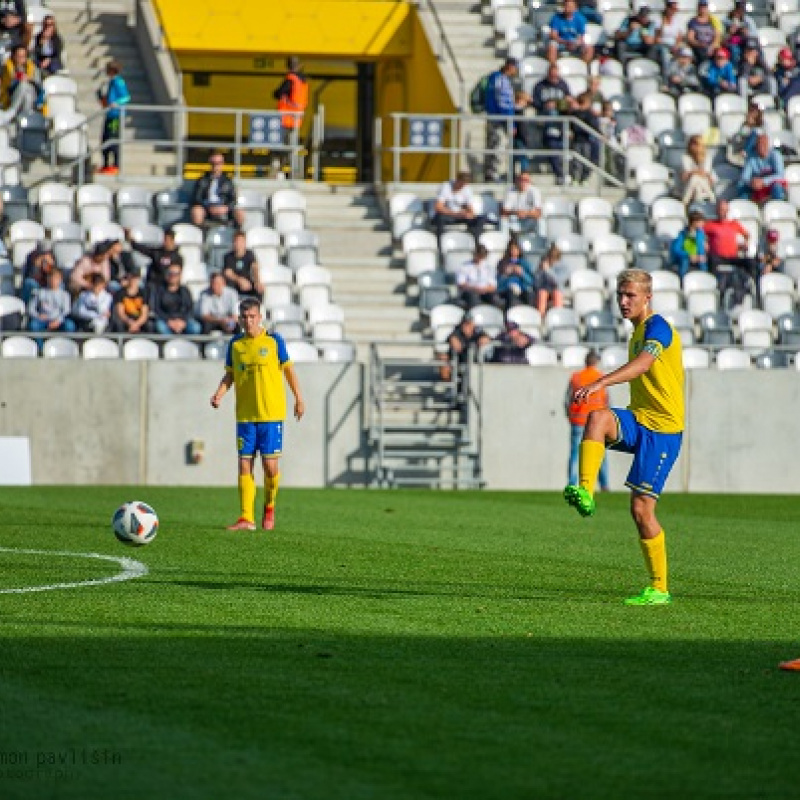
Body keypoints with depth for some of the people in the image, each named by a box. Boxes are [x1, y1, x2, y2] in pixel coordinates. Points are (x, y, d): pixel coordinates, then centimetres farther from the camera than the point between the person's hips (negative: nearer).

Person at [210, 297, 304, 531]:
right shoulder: (235, 344, 7)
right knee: (245, 465, -2)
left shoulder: (273, 341, 0)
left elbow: (288, 369, 7)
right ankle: (246, 518, 0)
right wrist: (219, 394, -4)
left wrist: (298, 398, 5)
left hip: (271, 414, -3)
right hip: (245, 415, 3)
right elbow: (229, 375, 13)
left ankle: (269, 507, 20)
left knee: (270, 465, -6)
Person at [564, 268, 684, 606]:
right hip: (638, 420, 7)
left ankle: (660, 589, 3)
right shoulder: (637, 332, 18)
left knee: (642, 508, -9)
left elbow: (642, 364, -31)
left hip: (662, 429, -7)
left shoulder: (657, 328, -11)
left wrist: (599, 383, -44)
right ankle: (585, 493, -39)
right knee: (598, 416, -27)